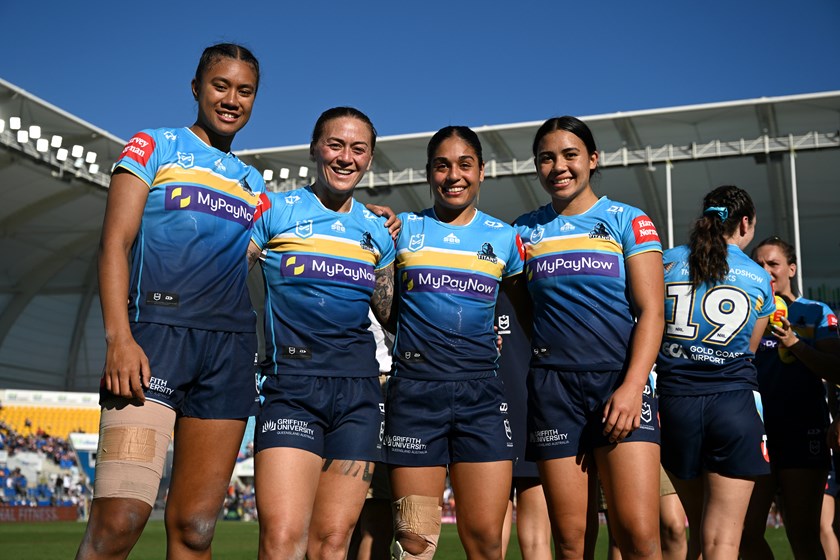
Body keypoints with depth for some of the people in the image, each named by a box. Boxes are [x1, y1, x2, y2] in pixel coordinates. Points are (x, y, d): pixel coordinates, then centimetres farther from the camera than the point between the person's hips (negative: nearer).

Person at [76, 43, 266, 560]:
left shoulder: (254, 183, 23)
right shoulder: (154, 146, 11)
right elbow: (115, 242, 1)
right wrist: (119, 337, -14)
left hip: (230, 350, 5)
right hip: (156, 335, -4)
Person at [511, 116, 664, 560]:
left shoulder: (628, 221, 6)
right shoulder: (525, 230, 13)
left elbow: (651, 311, -2)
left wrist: (632, 386, -14)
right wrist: (549, 346, 8)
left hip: (621, 382, -2)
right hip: (553, 387, 2)